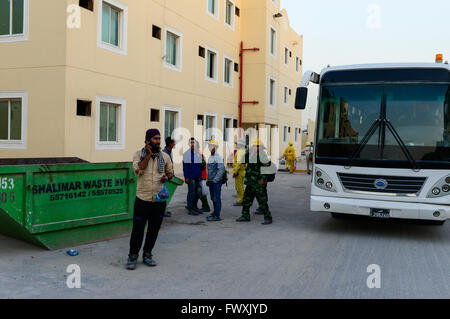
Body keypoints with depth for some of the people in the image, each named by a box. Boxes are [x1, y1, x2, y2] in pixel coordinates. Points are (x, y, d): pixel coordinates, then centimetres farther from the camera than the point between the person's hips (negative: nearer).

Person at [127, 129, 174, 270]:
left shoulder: (165, 156, 6)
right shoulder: (139, 154, -1)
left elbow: (171, 172, 17)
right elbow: (138, 170, -18)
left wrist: (167, 177, -5)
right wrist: (148, 154, -14)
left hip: (159, 200, 3)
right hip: (142, 199, -3)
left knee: (154, 229, 11)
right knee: (138, 228, 1)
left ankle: (147, 254, 27)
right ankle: (133, 256, 16)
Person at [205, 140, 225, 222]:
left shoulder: (218, 157, -12)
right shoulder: (210, 157, 16)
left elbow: (221, 170, -18)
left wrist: (215, 180, -19)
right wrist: (208, 180, 18)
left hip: (217, 181, -9)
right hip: (211, 181, 9)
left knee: (217, 198, -6)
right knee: (213, 198, 14)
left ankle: (217, 216, -3)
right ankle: (215, 212, 24)